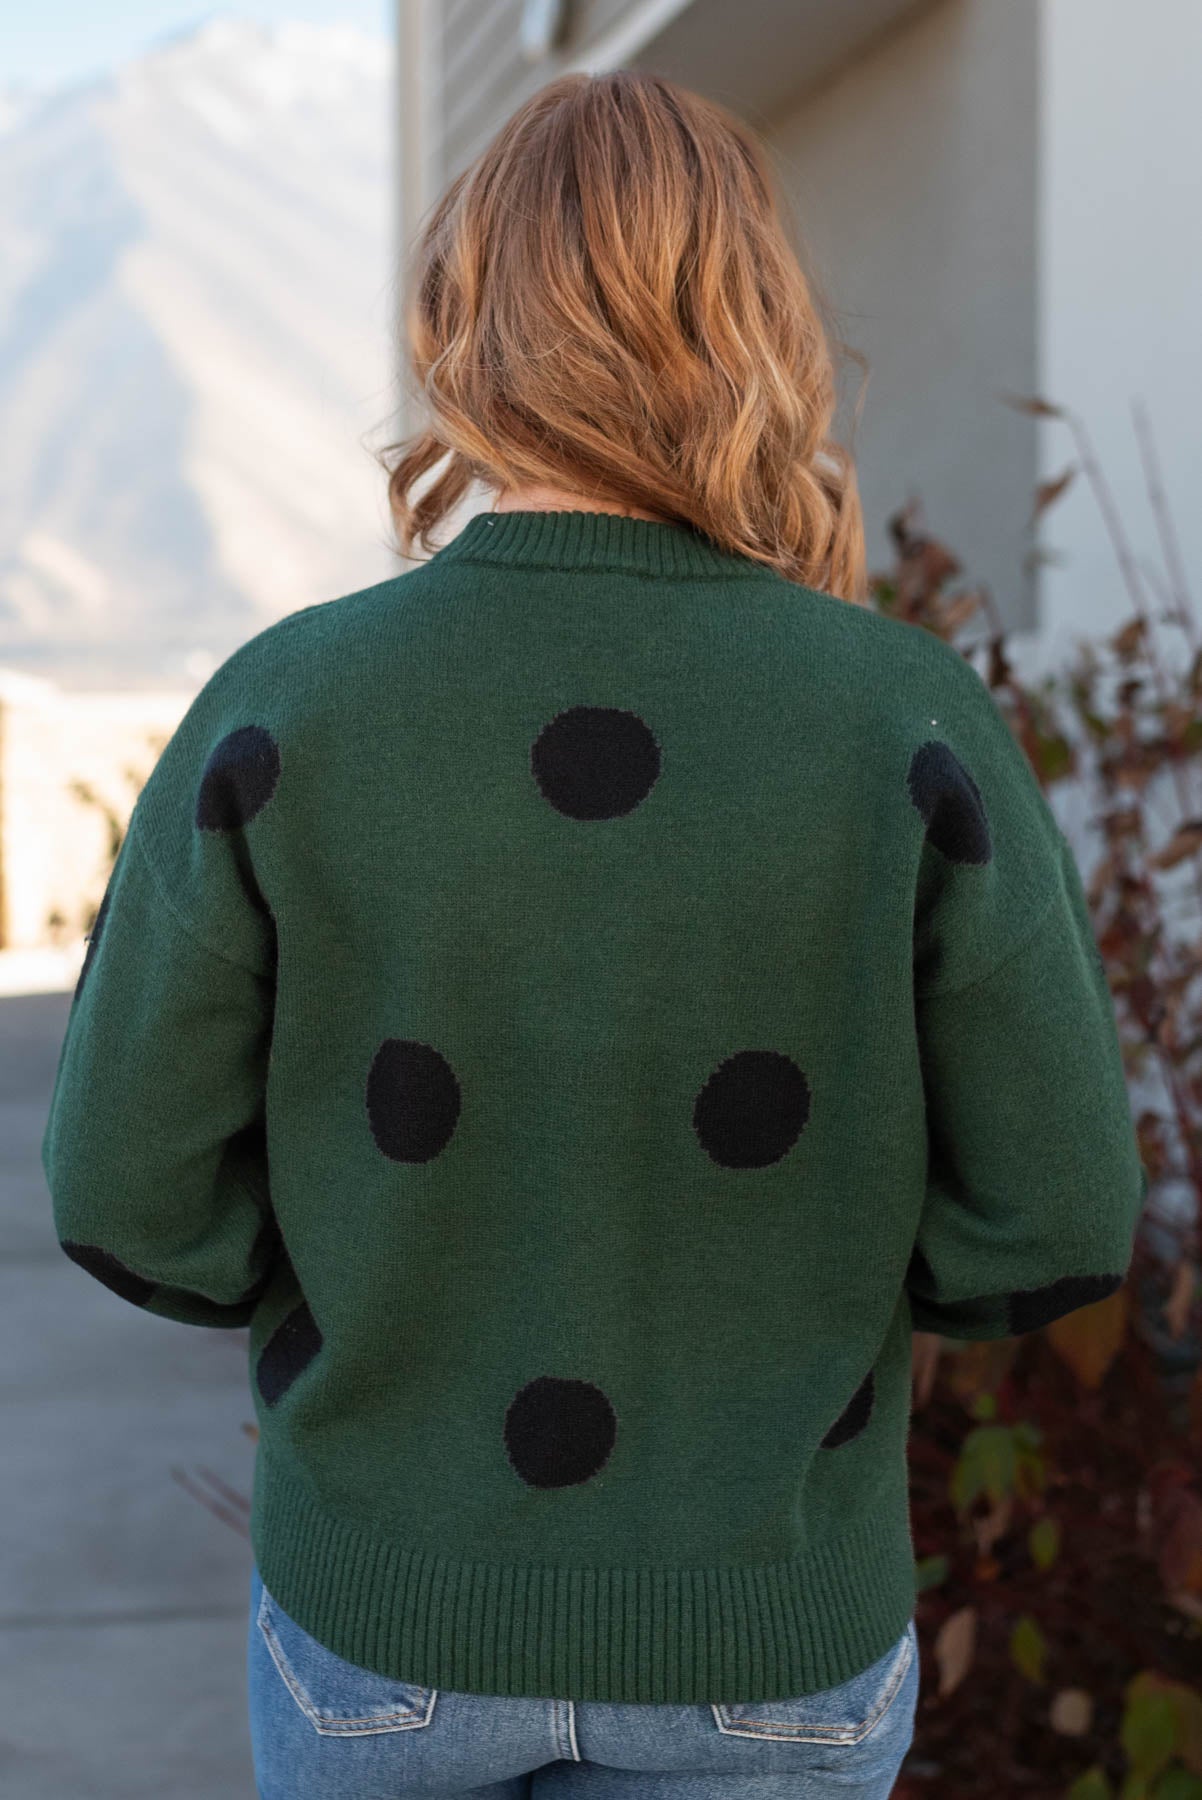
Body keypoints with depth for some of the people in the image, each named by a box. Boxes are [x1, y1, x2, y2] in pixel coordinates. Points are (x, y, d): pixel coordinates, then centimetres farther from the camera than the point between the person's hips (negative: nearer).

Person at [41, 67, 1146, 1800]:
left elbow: (131, 1190, -9)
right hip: (762, 1649, 0)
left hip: (384, 1608, 1)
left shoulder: (278, 712, -14)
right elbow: (1056, 1217, -11)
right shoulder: (914, 724, -14)